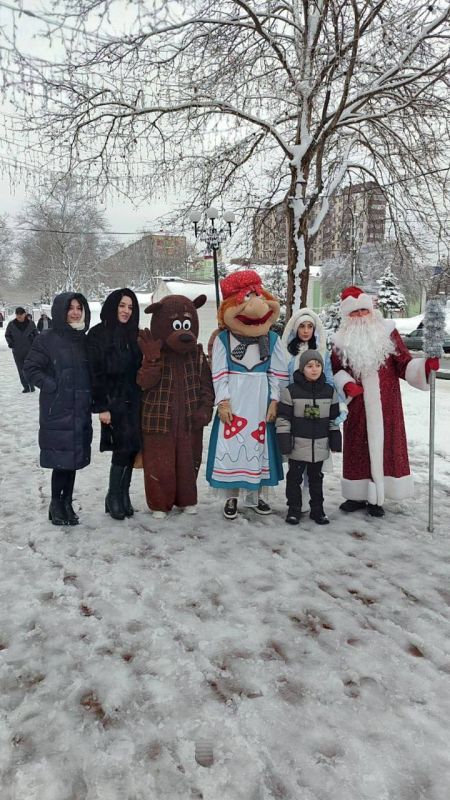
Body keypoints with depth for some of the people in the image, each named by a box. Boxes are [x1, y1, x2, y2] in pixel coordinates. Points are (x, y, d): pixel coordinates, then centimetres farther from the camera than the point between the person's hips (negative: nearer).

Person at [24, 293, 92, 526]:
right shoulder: (47, 340, -6)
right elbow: (30, 367, -5)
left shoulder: (84, 341, 10)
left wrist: (90, 396, 6)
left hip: (80, 412, 5)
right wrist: (52, 387, -12)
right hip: (57, 412, -5)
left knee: (74, 459, 10)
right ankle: (56, 505, 13)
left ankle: (67, 504, 22)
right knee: (61, 460, -4)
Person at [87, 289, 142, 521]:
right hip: (114, 401, -5)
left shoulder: (134, 335, 12)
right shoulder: (98, 334, -4)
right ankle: (113, 497, 8)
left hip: (134, 400, 5)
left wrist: (141, 401, 5)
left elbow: (140, 369, 12)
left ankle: (123, 494, 18)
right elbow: (95, 372, -9)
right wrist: (101, 406, -13)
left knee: (132, 448, 5)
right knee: (123, 448, -8)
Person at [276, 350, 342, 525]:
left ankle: (317, 509, 25)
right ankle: (294, 509, 19)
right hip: (298, 445, -3)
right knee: (295, 477, 6)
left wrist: (335, 439, 8)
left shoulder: (329, 391, 3)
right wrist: (284, 439, -10)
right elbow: (283, 417, -7)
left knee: (316, 477, 14)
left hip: (320, 445, 3)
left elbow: (334, 418, 10)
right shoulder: (291, 391, -8)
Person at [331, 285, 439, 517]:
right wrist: (346, 384, -12)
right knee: (357, 448, 7)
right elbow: (336, 370, 8)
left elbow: (405, 365, -1)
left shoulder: (388, 332, 1)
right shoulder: (342, 340, 4)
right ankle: (358, 495, 21)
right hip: (357, 408, 1)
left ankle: (376, 498, 15)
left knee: (384, 446, 3)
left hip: (385, 407, -1)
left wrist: (425, 365, -19)